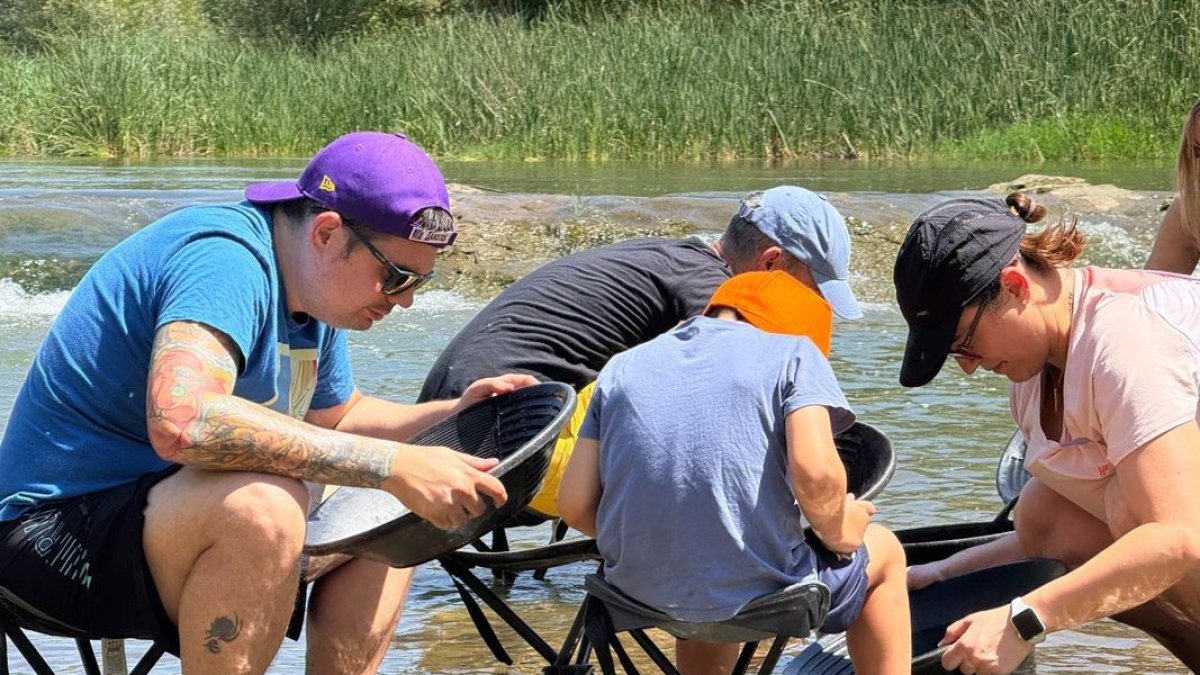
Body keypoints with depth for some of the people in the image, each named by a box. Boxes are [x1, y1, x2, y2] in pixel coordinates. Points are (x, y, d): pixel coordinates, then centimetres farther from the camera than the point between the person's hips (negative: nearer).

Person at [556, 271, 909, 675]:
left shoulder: (624, 365, 12)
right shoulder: (794, 353, 0)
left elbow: (575, 504, 5)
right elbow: (815, 472, -18)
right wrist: (837, 535, 2)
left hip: (638, 592, 5)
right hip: (758, 595, -5)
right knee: (884, 551, 27)